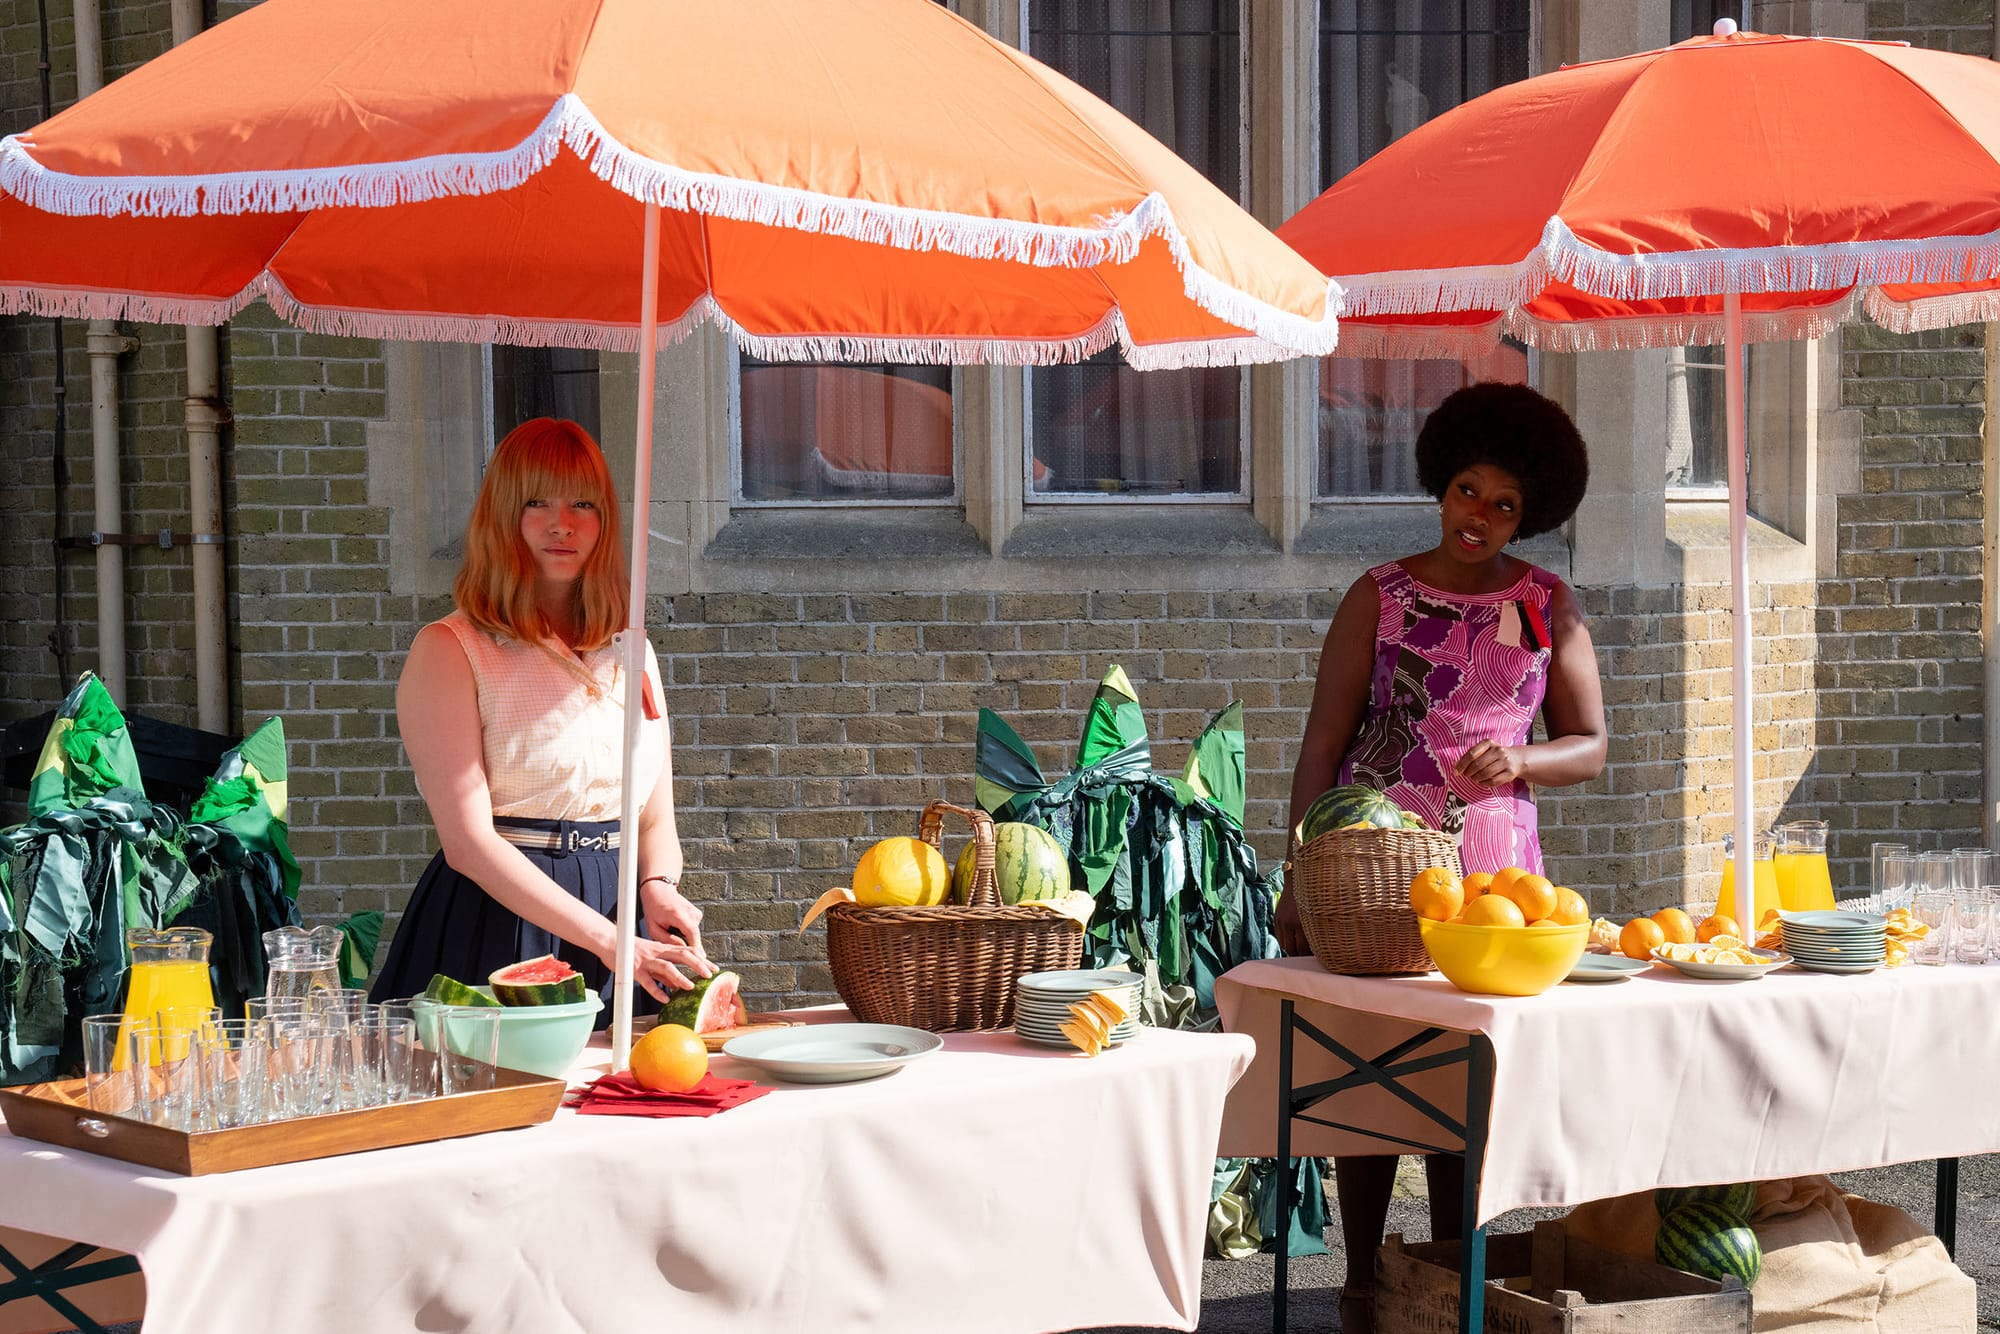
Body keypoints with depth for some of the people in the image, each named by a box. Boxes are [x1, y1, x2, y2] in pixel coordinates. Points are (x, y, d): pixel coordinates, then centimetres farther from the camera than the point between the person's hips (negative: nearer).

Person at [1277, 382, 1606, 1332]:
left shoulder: (1548, 607, 9)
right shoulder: (1380, 597, 3)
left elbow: (1589, 746, 11)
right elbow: (1323, 743, 2)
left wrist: (1521, 762, -11)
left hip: (1491, 869, 2)